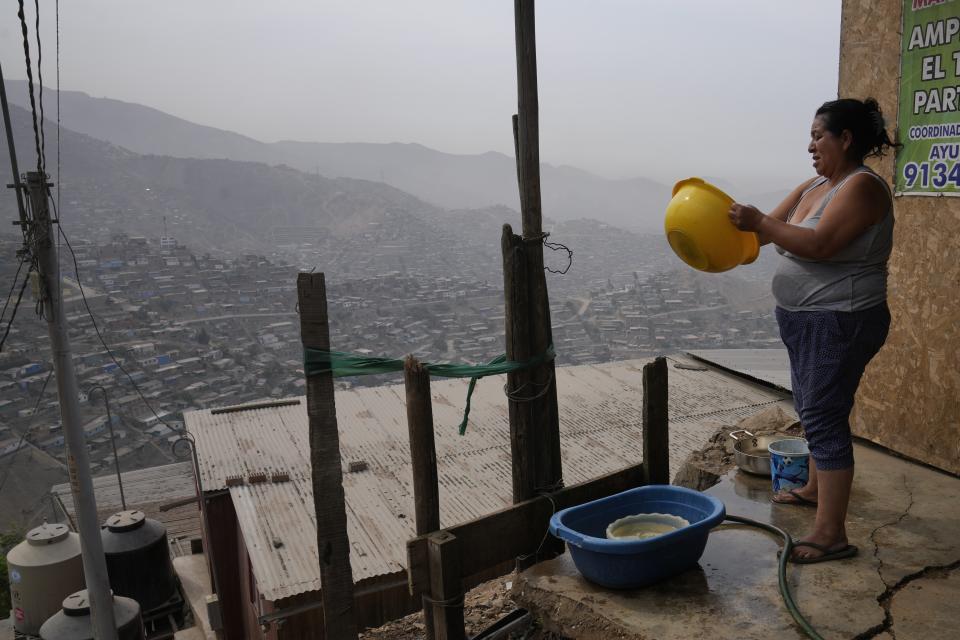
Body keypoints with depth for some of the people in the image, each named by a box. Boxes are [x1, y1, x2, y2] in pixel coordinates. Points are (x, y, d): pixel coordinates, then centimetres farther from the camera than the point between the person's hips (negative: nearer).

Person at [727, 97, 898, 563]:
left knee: (824, 418, -9)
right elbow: (772, 227, 10)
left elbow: (820, 244, -27)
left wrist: (758, 223, -24)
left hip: (839, 323, -10)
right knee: (812, 409, 21)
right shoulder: (812, 187, 11)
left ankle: (831, 533, -3)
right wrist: (734, 220, -5)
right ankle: (816, 487, 41)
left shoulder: (862, 187, -16)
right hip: (805, 321, 10)